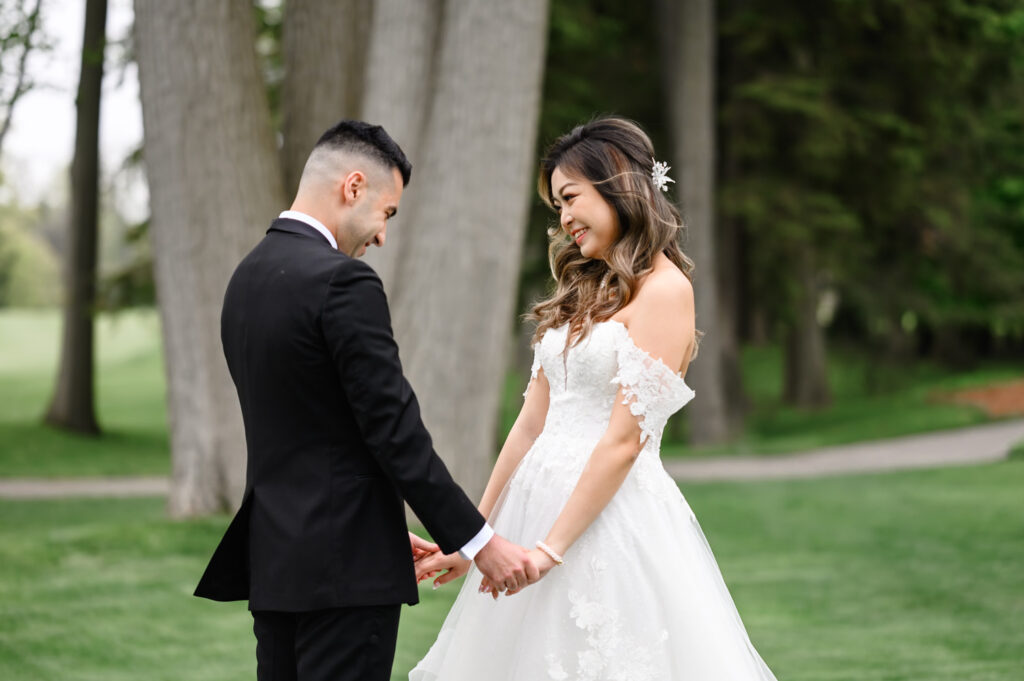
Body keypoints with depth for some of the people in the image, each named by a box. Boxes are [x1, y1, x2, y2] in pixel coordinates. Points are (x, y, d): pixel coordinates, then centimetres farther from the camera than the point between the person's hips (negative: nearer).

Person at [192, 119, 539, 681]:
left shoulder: (248, 276, 13)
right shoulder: (343, 282, -15)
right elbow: (394, 430, -17)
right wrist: (478, 542, -11)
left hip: (273, 552, 9)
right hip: (344, 564, -9)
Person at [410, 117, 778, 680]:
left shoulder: (663, 290, -10)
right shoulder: (585, 291, 16)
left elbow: (625, 439, -15)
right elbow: (532, 424, 14)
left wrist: (551, 547, -16)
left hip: (612, 521, -8)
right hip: (541, 502, 8)